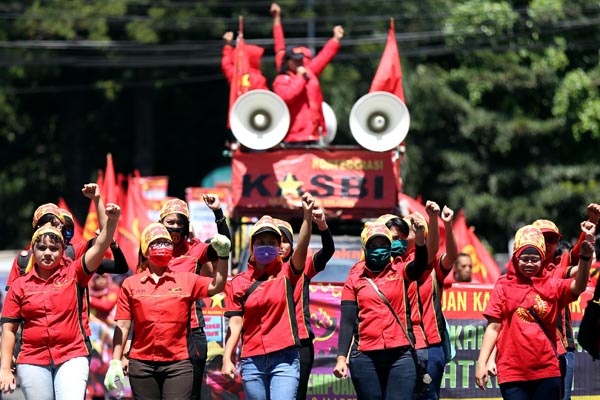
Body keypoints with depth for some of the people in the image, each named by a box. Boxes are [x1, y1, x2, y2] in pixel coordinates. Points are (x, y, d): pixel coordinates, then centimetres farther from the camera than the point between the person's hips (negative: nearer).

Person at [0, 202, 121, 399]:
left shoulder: (73, 274, 5)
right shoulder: (20, 285, 7)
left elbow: (99, 247, -9)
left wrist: (111, 221, -27)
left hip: (72, 358, -2)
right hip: (33, 362, 2)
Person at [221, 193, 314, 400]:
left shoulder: (286, 273, 3)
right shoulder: (239, 282, 7)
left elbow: (301, 248, -14)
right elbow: (235, 323, 4)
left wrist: (307, 215, -29)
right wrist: (227, 358, -6)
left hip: (284, 359, -2)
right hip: (252, 360, 2)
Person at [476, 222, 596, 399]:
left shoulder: (551, 286, 5)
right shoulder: (504, 287, 4)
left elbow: (578, 286, -15)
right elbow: (493, 327, 4)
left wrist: (585, 255, -32)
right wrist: (482, 363, -4)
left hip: (547, 371, 1)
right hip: (512, 373, -1)